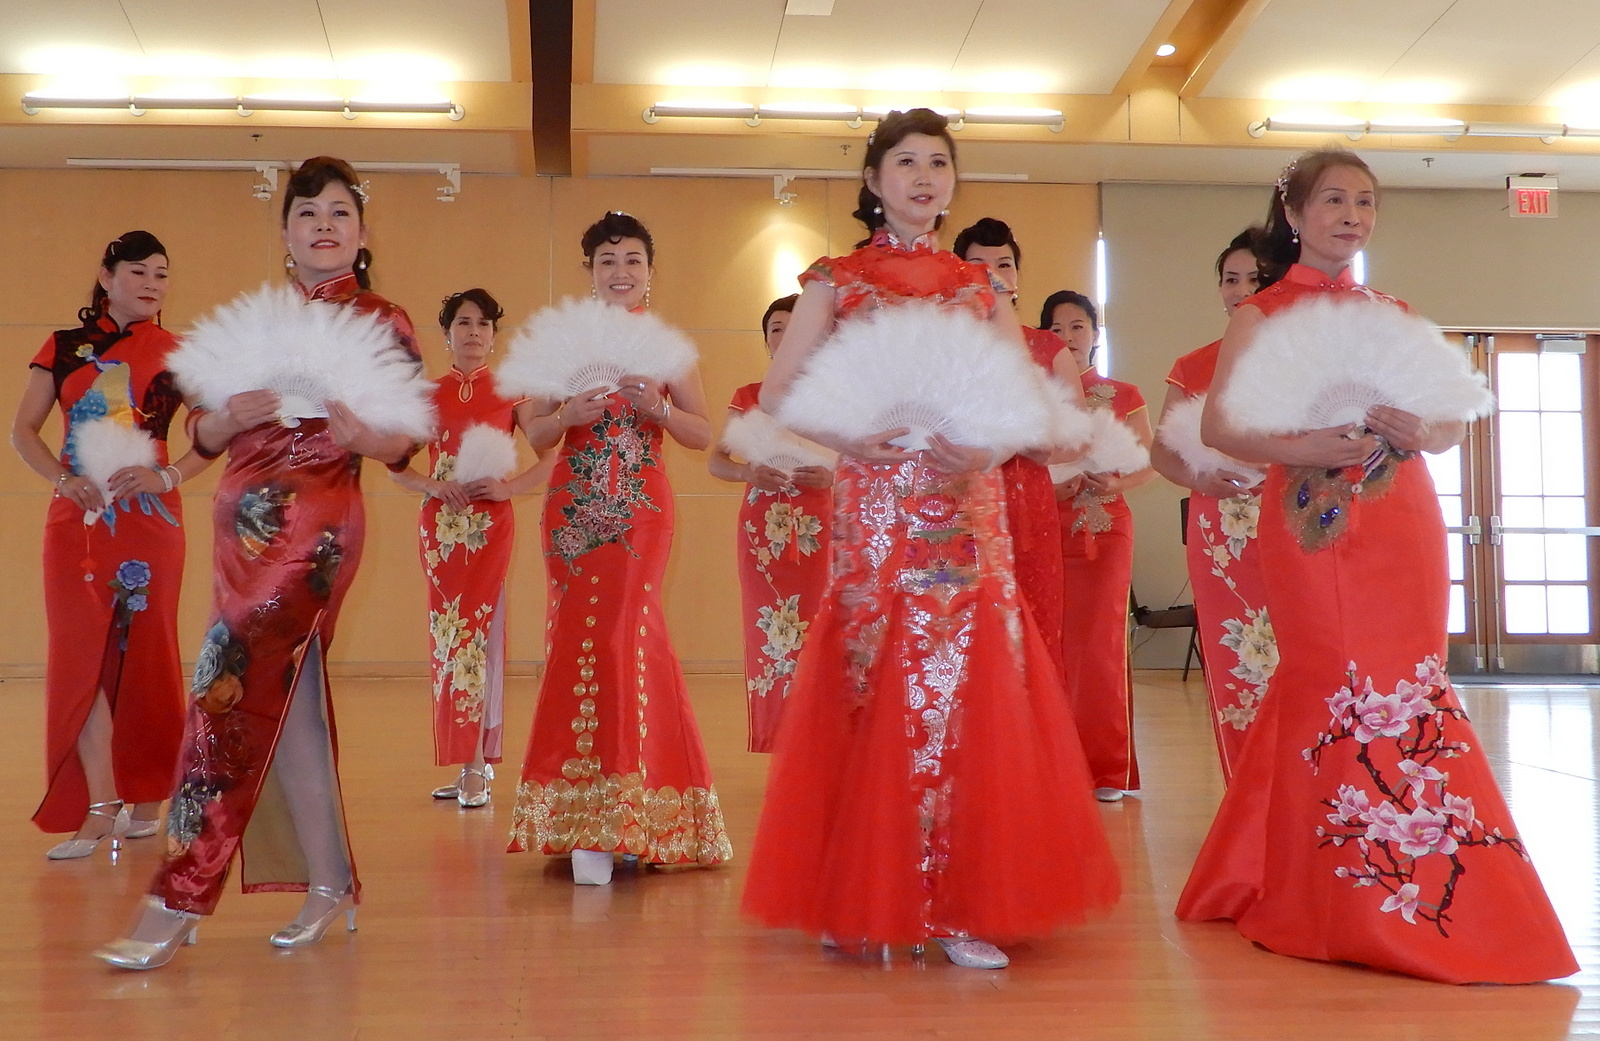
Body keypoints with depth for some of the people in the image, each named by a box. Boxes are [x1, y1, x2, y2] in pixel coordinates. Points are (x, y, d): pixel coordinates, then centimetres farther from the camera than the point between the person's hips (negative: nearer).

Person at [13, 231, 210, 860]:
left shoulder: (176, 354, 6)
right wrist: (61, 480, -10)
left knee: (144, 654, 2)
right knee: (80, 650, -7)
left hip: (149, 519, -1)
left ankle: (144, 801, 13)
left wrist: (169, 478, -15)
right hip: (78, 517, 1)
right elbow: (23, 429, 7)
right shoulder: (64, 348, 10)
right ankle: (100, 807, -7)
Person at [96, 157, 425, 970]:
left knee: (230, 693, -12)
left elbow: (406, 442, -1)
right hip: (245, 526, 6)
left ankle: (178, 902, -8)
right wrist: (233, 415, -12)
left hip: (313, 527, -6)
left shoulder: (385, 324, 2)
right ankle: (330, 886, 17)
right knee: (286, 701, 7)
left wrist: (367, 439, -22)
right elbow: (202, 434, 10)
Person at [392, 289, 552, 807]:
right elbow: (396, 463, 10)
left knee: (478, 631, -10)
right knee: (446, 634, 4)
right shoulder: (428, 393, 10)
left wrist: (509, 486, -12)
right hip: (440, 524, 4)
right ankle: (469, 763, 13)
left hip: (491, 525, -3)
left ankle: (476, 768, -8)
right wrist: (434, 486, -7)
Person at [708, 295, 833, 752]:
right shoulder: (749, 397, 12)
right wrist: (750, 473, -13)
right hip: (763, 532, 2)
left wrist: (832, 475, -16)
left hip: (818, 530, -1)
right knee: (769, 636, -1)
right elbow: (716, 461, 8)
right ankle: (777, 745, 5)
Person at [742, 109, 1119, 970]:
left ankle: (959, 905, 4)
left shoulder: (979, 288, 14)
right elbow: (776, 397, -1)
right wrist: (848, 435, -18)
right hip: (873, 515, -2)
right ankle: (864, 900, 7)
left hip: (967, 515, 2)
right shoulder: (836, 282, 7)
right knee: (872, 698, -3)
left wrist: (988, 443, -13)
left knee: (967, 697, -2)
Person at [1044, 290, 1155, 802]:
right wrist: (1047, 485, -13)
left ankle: (1106, 770, 0)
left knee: (1099, 646, -7)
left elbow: (1149, 462, 8)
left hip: (1104, 531, -1)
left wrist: (1116, 482, -12)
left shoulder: (1123, 396, 10)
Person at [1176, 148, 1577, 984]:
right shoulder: (1260, 316, 3)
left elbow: (1455, 421, 12)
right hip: (1315, 522, -4)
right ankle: (1354, 905, 4)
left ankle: (1411, 887, 14)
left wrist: (1419, 433, -10)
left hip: (1403, 520, 4)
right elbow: (1217, 426, -7)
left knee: (1406, 688, 2)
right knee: (1338, 686, -6)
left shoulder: (1394, 313, 16)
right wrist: (1301, 449, -20)